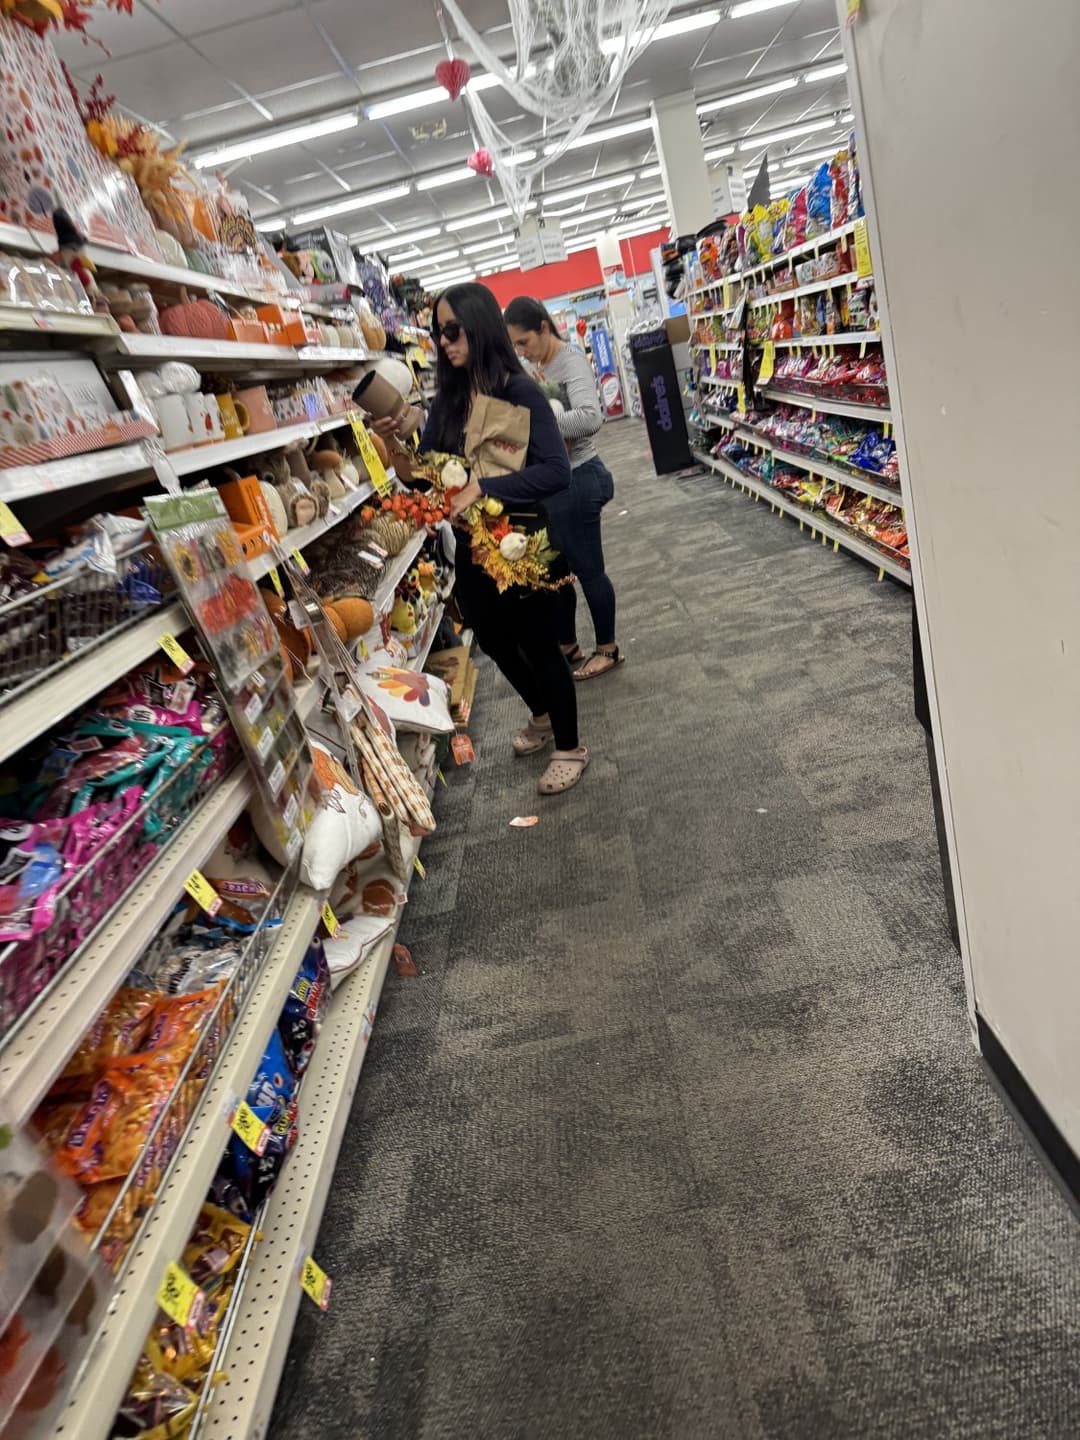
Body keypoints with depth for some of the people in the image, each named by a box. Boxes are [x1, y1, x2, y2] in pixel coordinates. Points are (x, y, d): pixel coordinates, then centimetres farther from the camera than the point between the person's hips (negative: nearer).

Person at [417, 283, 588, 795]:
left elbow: (556, 472, -22)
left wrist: (482, 488, -28)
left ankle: (569, 748, 25)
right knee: (495, 642, 20)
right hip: (472, 546, 7)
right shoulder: (449, 398, 4)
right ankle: (541, 716, 46)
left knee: (539, 645, 5)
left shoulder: (520, 391, -14)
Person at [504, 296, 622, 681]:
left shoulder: (571, 361, -15)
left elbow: (590, 417, -32)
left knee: (587, 568, 3)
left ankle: (608, 650, 21)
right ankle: (568, 648, 31)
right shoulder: (539, 367, 11)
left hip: (576, 480, -9)